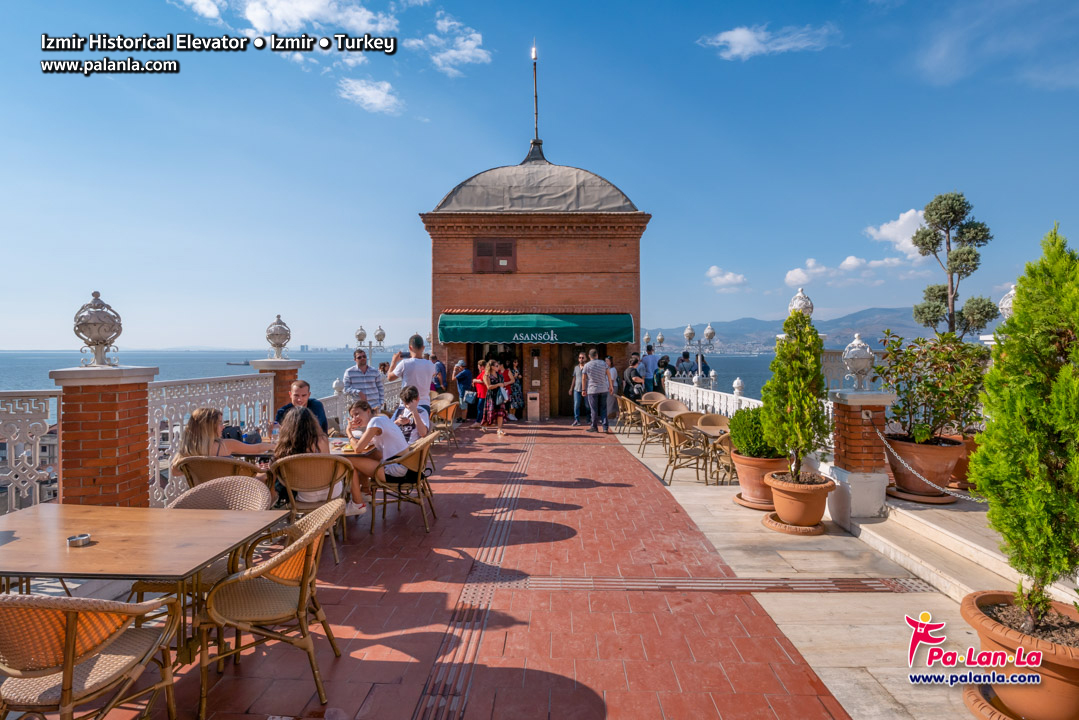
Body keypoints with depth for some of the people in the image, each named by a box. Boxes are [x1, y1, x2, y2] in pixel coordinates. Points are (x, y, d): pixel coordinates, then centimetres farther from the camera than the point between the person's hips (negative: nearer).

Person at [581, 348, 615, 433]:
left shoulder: (587, 365, -2)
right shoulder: (603, 363, 4)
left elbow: (583, 378, -1)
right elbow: (608, 375, 5)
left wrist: (584, 389, 7)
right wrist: (611, 386, 11)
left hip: (592, 390, -2)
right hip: (603, 389, 2)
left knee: (594, 410, 4)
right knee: (603, 409, 7)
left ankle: (594, 427, 10)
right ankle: (605, 427, 2)